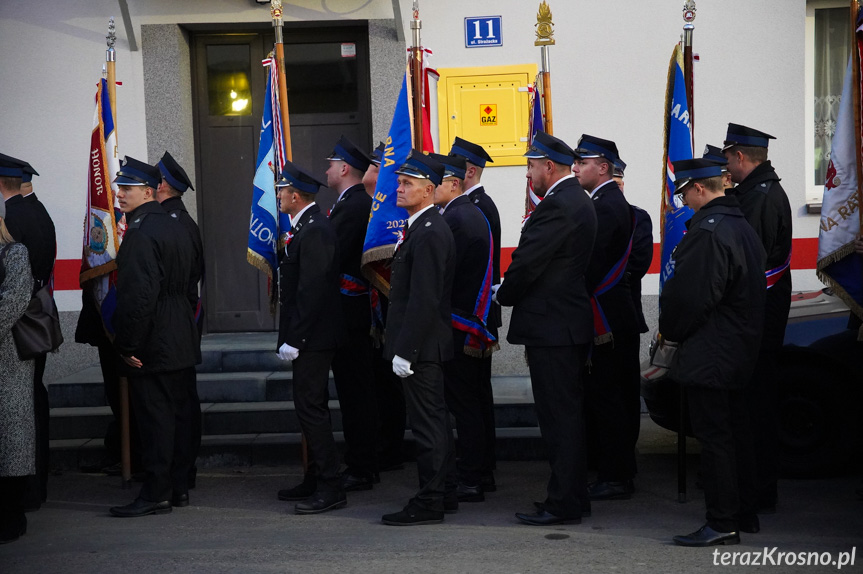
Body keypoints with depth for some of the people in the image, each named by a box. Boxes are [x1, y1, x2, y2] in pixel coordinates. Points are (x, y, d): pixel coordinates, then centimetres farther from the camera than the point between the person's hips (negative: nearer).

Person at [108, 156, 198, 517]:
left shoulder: (141, 233, -17)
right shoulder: (174, 227, 14)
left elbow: (138, 294, -23)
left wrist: (128, 345, -19)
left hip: (153, 345, -10)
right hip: (181, 342, 10)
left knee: (154, 416, -6)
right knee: (177, 412, 13)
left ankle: (156, 494, -3)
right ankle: (178, 487, 19)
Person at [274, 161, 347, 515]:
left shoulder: (315, 232, -18)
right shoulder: (307, 228, 14)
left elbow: (311, 291, -23)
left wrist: (294, 340, -22)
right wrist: (291, 336, 20)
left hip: (312, 338, -11)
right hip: (311, 337, 11)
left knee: (311, 407, -8)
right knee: (311, 406, 16)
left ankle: (330, 488, -5)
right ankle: (316, 480, 25)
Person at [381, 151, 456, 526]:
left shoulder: (429, 234, -18)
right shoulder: (424, 228, 15)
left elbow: (424, 299, -23)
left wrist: (404, 351, -22)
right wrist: (402, 345, 19)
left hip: (421, 345, -11)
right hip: (427, 346, 11)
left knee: (427, 422, -5)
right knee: (435, 418, 16)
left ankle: (428, 504, -1)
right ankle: (443, 492, 24)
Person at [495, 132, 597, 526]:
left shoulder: (556, 207, -18)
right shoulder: (579, 201, 15)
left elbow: (526, 264, -20)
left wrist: (503, 295, -2)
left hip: (551, 328, -10)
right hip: (571, 322, 10)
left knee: (559, 417, -6)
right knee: (568, 414, 15)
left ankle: (563, 504, -1)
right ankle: (574, 497, 22)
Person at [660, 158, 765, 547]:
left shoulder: (708, 231, -19)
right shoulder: (742, 226, 13)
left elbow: (688, 295, -21)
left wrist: (670, 331, -3)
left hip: (709, 354, -10)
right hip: (740, 351, 10)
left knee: (714, 437, -6)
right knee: (735, 432, 15)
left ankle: (722, 524, -4)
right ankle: (744, 515, 22)